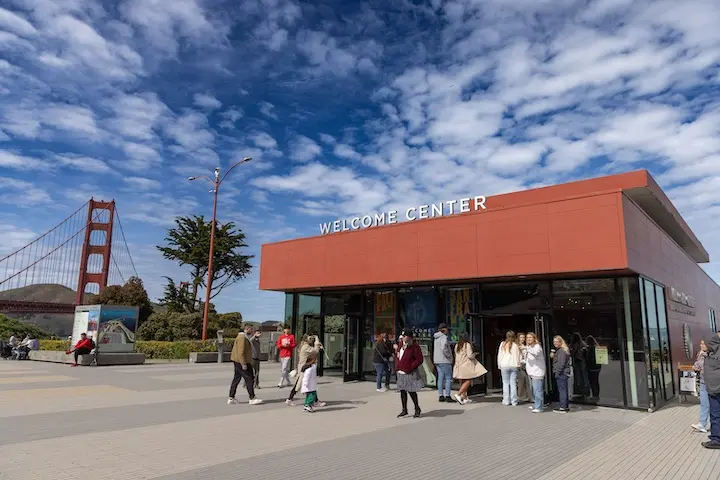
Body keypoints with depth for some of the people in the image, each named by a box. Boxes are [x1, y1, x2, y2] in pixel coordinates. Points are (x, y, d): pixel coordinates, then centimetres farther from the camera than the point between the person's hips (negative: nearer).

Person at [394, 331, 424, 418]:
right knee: (402, 391, 11)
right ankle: (404, 410, 22)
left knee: (411, 391, -1)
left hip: (410, 374, -7)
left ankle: (417, 409, 19)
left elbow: (419, 360, -15)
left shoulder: (414, 346, -13)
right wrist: (397, 366, 9)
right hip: (401, 373, 7)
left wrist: (410, 368, -17)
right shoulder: (401, 346, 10)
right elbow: (396, 355, 25)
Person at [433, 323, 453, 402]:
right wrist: (449, 356, -16)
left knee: (440, 378, 9)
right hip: (444, 360, -9)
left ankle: (440, 396, 10)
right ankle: (447, 396, -4)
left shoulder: (436, 338, 14)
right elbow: (443, 348, -28)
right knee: (448, 378, -3)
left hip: (437, 360, 9)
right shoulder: (444, 337, -14)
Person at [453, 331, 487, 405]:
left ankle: (465, 398, 16)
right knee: (468, 381, -3)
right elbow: (470, 355, -15)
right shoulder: (467, 345, -8)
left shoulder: (457, 346, 12)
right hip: (466, 366, -7)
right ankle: (458, 394, -14)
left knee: (462, 382, 11)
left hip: (458, 366, 8)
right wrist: (474, 354, 7)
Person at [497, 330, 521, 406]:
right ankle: (514, 401, 5)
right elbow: (517, 356, 3)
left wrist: (499, 365, 12)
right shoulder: (515, 344, -4)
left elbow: (499, 355, 3)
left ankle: (506, 401, 6)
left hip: (504, 366, 0)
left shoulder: (502, 344, -1)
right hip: (513, 365, 0)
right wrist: (518, 364, 15)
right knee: (513, 383, 4)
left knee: (505, 383, 6)